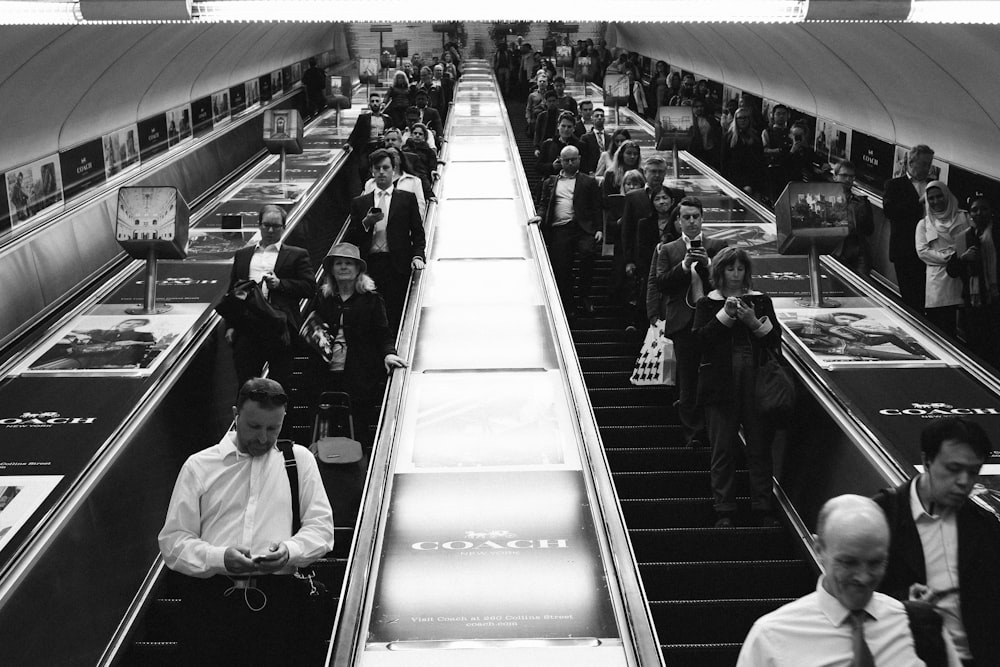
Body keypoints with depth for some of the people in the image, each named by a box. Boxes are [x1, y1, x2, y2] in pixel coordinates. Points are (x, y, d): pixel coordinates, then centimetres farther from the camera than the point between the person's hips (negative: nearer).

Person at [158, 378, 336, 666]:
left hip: (278, 596, 0)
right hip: (211, 595, 0)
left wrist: (290, 551, -8)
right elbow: (172, 540, 9)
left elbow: (321, 526, 13)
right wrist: (219, 558, -9)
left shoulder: (300, 459, 16)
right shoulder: (198, 465, 13)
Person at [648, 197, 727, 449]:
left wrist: (707, 263, -13)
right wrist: (684, 265, -12)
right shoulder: (668, 250, 11)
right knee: (687, 380, 1)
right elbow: (661, 283, -1)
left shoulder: (718, 247, 11)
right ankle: (693, 432, 7)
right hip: (682, 322, 0)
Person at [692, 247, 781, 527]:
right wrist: (725, 315, -15)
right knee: (723, 449, 1)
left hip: (755, 381, 1)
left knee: (760, 448, 2)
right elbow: (700, 337, -8)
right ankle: (724, 511, 6)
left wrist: (755, 322, -12)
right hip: (720, 383, -1)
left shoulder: (760, 301, 10)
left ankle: (763, 509, 9)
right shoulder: (707, 304, 7)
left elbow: (775, 340, 4)